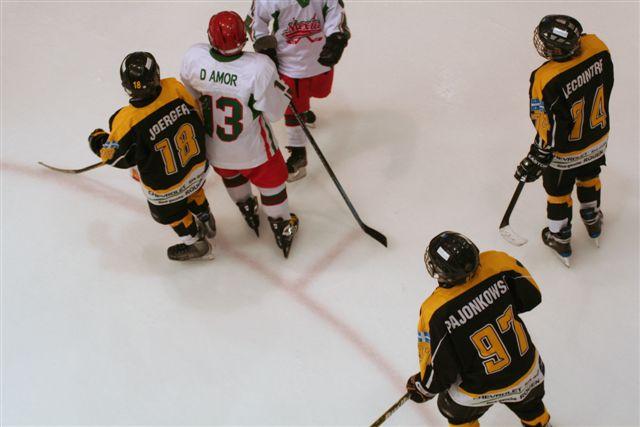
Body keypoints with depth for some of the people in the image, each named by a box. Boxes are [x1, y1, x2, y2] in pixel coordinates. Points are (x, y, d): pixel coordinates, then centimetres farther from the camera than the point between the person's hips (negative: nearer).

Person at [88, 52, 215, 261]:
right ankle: (206, 223, 60)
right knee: (191, 189, 38)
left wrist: (97, 140, 6)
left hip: (164, 187, -3)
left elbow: (114, 155, -16)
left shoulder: (127, 121, -33)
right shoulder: (174, 88, -26)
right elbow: (196, 113, -6)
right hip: (198, 165, 4)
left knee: (167, 212, 29)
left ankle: (196, 244, 50)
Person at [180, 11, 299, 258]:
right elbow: (276, 112, -20)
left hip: (212, 147, 3)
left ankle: (248, 211, 60)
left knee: (230, 174, 35)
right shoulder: (260, 68, -35)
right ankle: (282, 229, 46)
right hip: (252, 150, -3)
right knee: (271, 180, 26)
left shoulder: (193, 57, -25)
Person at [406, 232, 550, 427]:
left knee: (455, 410, 31)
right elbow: (532, 296, -6)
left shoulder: (435, 312, -30)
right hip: (528, 372, 3)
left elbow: (442, 370, -19)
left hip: (481, 390, -3)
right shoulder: (496, 263, -24)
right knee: (528, 405, 37)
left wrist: (423, 389, 2)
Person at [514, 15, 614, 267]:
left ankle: (560, 241, 44)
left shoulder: (546, 81, -40)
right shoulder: (598, 48, -24)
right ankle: (593, 222, 58)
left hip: (565, 153, -5)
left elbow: (549, 132, -28)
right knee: (589, 178, 33)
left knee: (558, 193, 22)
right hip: (598, 138, 5)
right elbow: (606, 86, -3)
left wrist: (535, 162, -13)